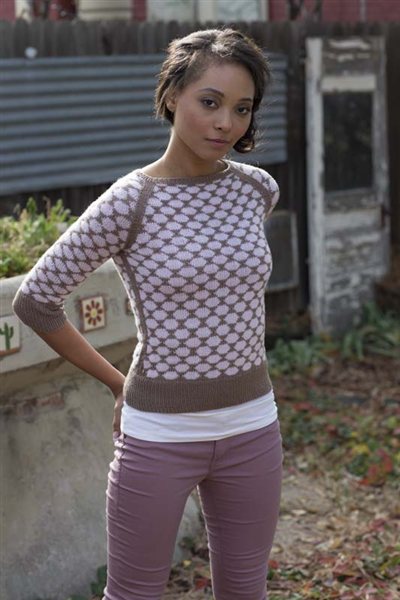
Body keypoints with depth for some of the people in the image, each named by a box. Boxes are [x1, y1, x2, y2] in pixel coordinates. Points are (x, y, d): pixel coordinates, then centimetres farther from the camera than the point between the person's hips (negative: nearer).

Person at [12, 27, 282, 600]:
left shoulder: (259, 189, -1)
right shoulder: (130, 202, -14)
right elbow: (35, 299, -8)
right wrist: (117, 382, -2)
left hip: (252, 427, 4)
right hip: (159, 433, -4)